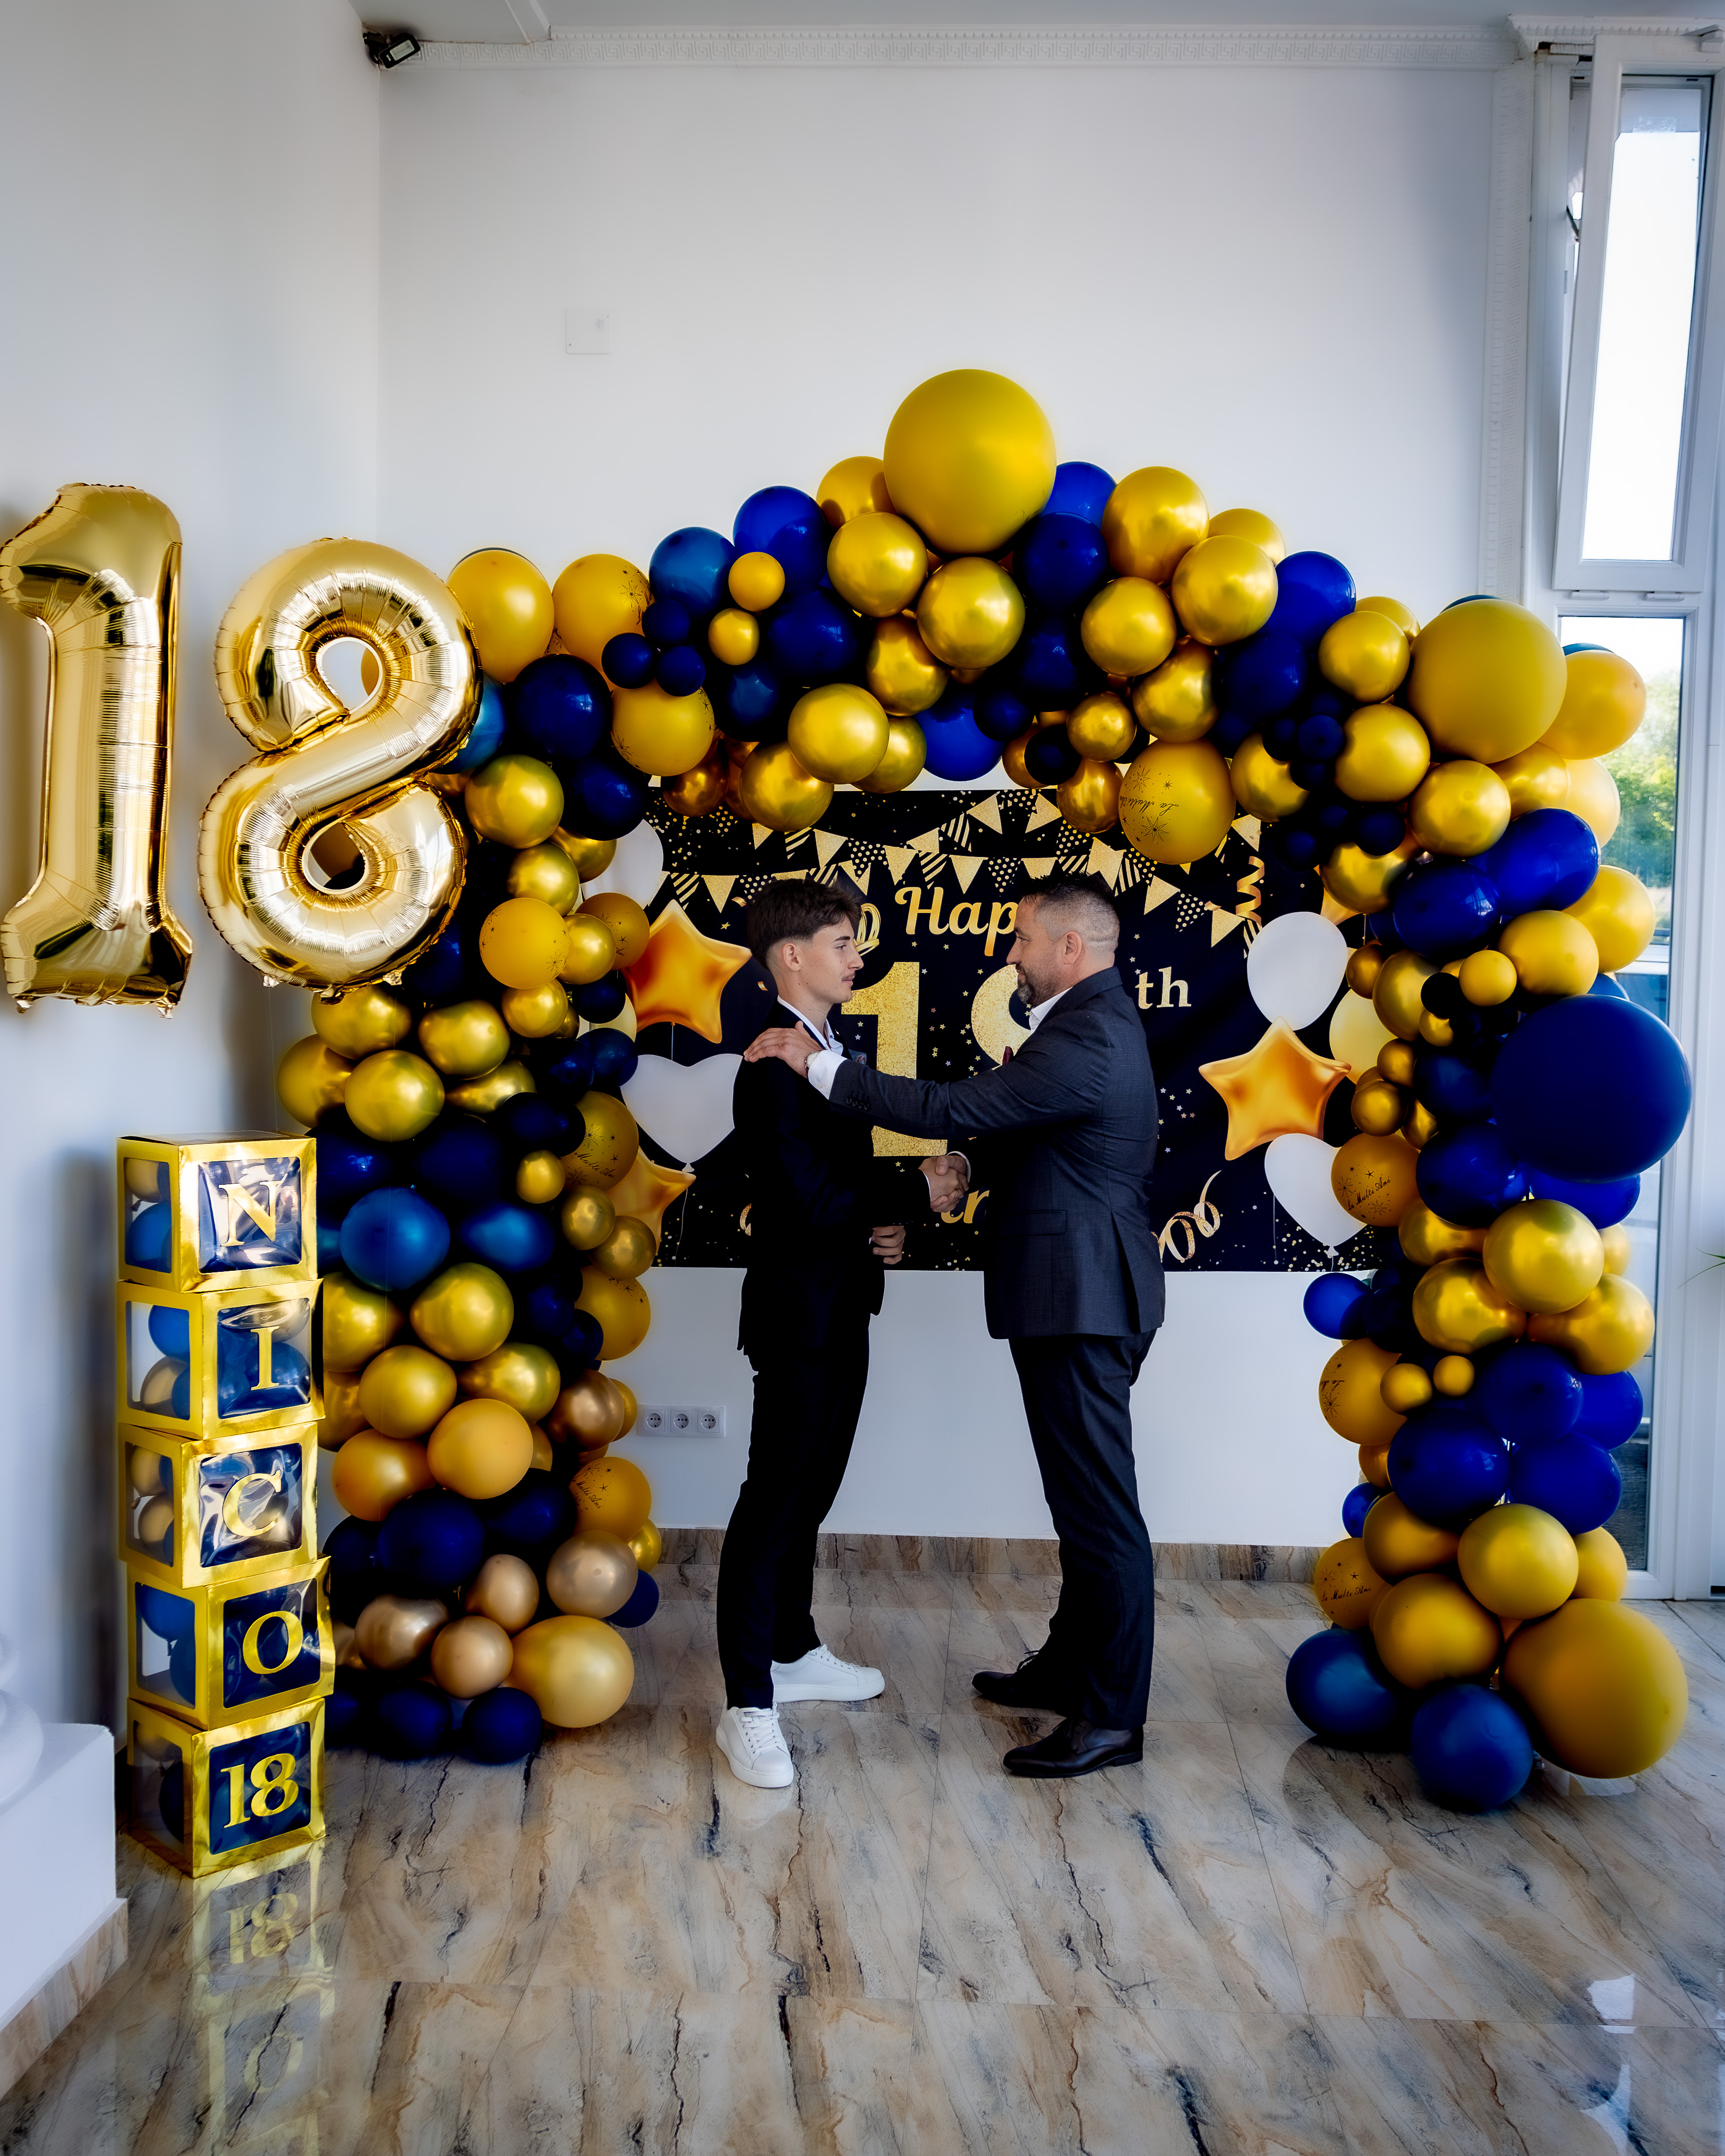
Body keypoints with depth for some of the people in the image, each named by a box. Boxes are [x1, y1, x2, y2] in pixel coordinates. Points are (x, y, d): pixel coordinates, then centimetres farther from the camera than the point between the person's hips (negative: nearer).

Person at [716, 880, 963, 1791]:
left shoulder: (832, 1050, 12)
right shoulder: (775, 1064, -19)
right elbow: (808, 1201, -27)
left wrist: (888, 1220, -2)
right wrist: (916, 1193, -16)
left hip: (841, 1310, 10)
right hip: (798, 1311, -10)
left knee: (810, 1490, 19)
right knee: (774, 1498, -3)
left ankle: (794, 1650, 35)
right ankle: (748, 1705, 5)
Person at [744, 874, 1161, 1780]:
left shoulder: (1086, 1038, -20)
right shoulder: (1094, 1023, 15)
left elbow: (949, 1107, -24)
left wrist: (819, 1065, -17)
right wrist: (976, 1163, 4)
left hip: (1081, 1300, -11)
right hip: (1078, 1296, 11)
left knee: (1100, 1505, -1)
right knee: (1084, 1498, 19)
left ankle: (1112, 1715, 10)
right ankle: (1070, 1665, 34)